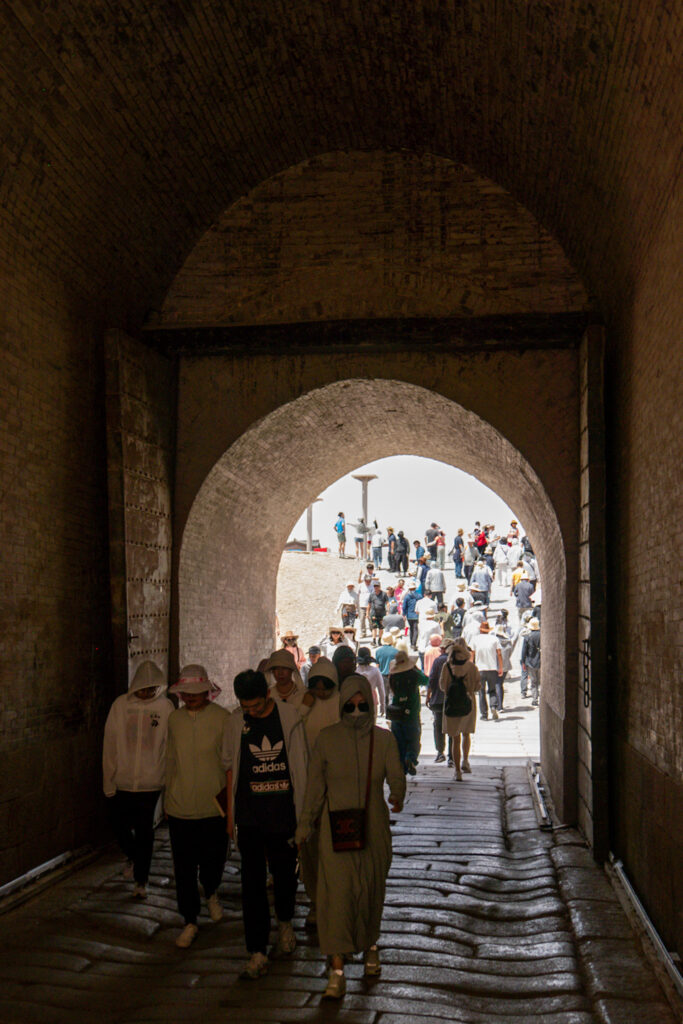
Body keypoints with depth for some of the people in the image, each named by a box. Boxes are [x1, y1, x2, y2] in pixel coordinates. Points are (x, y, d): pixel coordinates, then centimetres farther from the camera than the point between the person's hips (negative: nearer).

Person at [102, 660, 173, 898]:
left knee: (144, 831, 5)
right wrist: (109, 781, -2)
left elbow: (170, 745, -2)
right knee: (118, 824, 11)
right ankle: (132, 856, 41)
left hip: (150, 782, -2)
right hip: (121, 780, 2)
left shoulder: (165, 707, -6)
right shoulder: (120, 705, -4)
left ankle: (141, 880, 19)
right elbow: (110, 745, 0)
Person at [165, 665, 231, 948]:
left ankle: (211, 894, 43)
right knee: (184, 869, 4)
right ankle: (190, 922, 20)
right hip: (180, 807, 2)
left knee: (212, 862, 10)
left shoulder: (222, 718, -6)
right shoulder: (174, 718, 5)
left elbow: (228, 761, -1)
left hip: (212, 807, -2)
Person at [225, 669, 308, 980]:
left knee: (285, 874, 13)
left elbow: (300, 765, 2)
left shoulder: (289, 716, -5)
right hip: (249, 814, 1)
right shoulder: (236, 722, 0)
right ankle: (257, 954, 4)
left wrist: (303, 809, 2)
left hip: (283, 812, -1)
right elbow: (231, 767, 8)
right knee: (252, 882, -1)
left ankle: (285, 925, 41)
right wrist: (230, 813, 8)